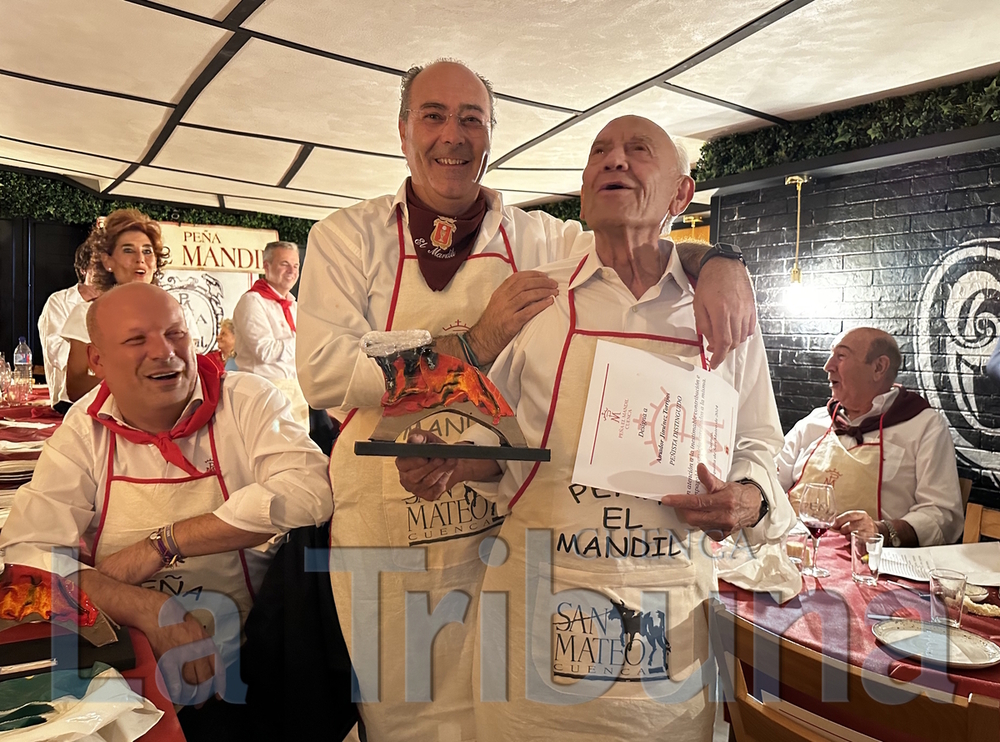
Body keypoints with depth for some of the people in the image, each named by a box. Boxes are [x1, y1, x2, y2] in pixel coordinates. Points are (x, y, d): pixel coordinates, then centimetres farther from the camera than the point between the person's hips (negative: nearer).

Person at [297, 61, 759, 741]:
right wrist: (473, 344, -21)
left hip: (507, 524, 2)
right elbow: (321, 371, -14)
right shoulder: (348, 236, -2)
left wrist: (721, 263, -15)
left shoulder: (539, 238, 3)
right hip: (386, 527, -1)